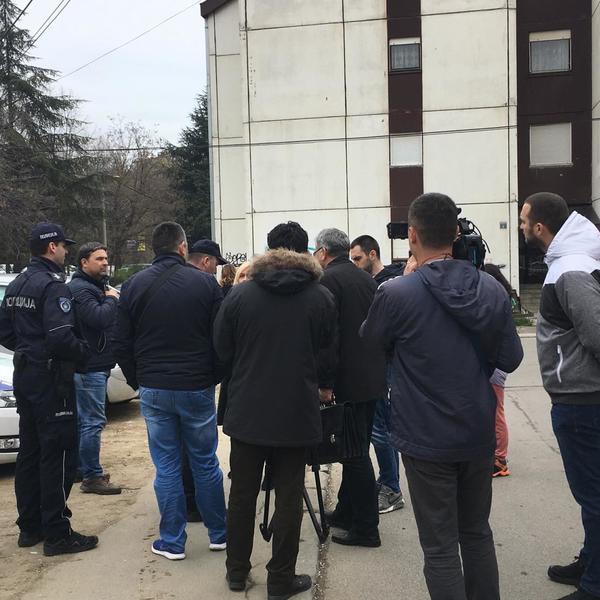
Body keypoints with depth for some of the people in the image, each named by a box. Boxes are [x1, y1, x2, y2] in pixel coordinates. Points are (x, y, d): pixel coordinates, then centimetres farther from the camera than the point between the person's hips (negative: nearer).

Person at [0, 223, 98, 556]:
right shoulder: (53, 284, -16)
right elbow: (60, 338, -25)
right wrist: (86, 353, -10)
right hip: (50, 378, -9)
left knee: (29, 452, 15)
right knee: (57, 454, -2)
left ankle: (30, 527, 24)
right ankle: (57, 534, 3)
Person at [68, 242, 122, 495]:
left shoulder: (97, 286, 19)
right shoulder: (79, 288, -14)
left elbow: (108, 320, 21)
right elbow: (99, 317, -28)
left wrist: (111, 299, 3)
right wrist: (111, 299, -12)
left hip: (96, 365, 11)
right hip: (90, 367, -11)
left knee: (86, 421, 16)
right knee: (93, 422, -6)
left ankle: (85, 470, 26)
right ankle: (92, 477, 0)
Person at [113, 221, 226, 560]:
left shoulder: (134, 285, 0)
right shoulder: (206, 282, -5)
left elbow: (122, 345, 3)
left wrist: (136, 381, 16)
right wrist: (214, 377, 11)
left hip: (153, 389, 1)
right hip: (197, 388, -1)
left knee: (167, 466, 9)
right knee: (205, 462, 12)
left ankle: (172, 542, 16)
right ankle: (219, 534, 23)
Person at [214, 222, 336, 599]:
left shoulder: (239, 295, -3)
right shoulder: (321, 297, -5)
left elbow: (223, 350, 2)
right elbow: (328, 352, 3)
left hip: (247, 410, 1)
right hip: (297, 412, -1)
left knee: (242, 493, 15)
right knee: (289, 497, 8)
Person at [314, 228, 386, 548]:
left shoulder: (329, 280, -12)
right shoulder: (367, 279, 13)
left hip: (349, 380, -9)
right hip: (373, 378, 9)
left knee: (355, 453, -2)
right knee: (357, 451, 18)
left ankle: (366, 528, 6)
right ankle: (346, 512, 31)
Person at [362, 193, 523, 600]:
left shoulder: (397, 294, -18)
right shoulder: (491, 288, -5)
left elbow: (371, 339, 2)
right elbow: (511, 359, 1)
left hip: (427, 440, -4)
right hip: (479, 435, 5)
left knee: (441, 546, 7)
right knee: (477, 532, 22)